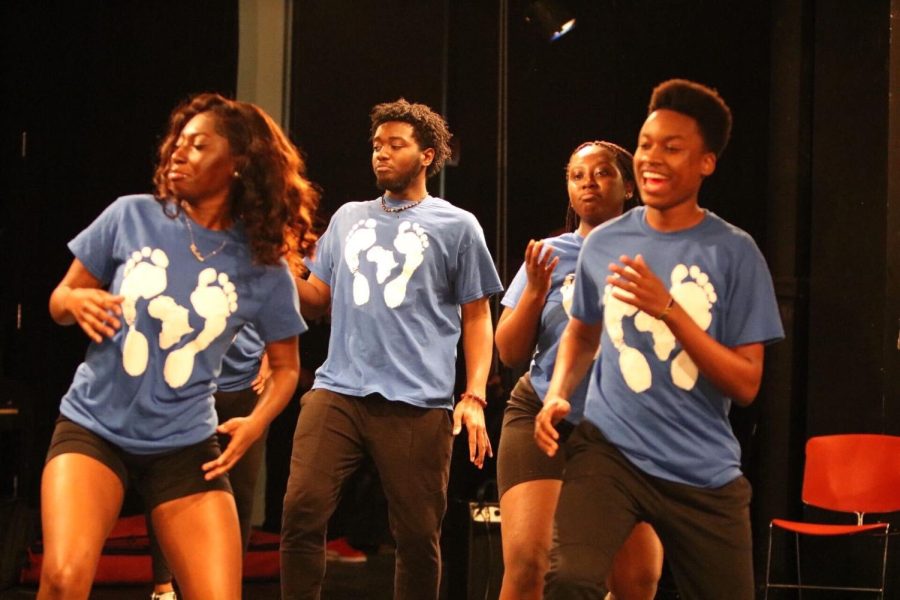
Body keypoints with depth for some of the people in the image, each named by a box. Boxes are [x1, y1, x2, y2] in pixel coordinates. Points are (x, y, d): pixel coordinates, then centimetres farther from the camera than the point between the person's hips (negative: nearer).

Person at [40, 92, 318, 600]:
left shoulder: (264, 269, -3)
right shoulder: (131, 217, -4)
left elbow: (286, 365, 10)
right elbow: (61, 298, 6)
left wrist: (258, 421, -8)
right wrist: (75, 301, -17)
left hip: (185, 445, 1)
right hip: (95, 426, -1)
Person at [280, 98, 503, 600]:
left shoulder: (457, 226, 8)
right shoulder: (348, 218, 19)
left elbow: (476, 318, 7)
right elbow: (318, 298, 21)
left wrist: (475, 397, -5)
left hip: (417, 403, -3)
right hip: (337, 390, 3)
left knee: (418, 535, 1)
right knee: (302, 513, -10)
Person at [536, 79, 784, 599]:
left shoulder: (735, 253, -5)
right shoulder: (603, 243, 4)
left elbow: (745, 385, -9)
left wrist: (669, 309, -20)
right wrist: (558, 394, 4)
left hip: (704, 474, 0)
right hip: (609, 451, 0)